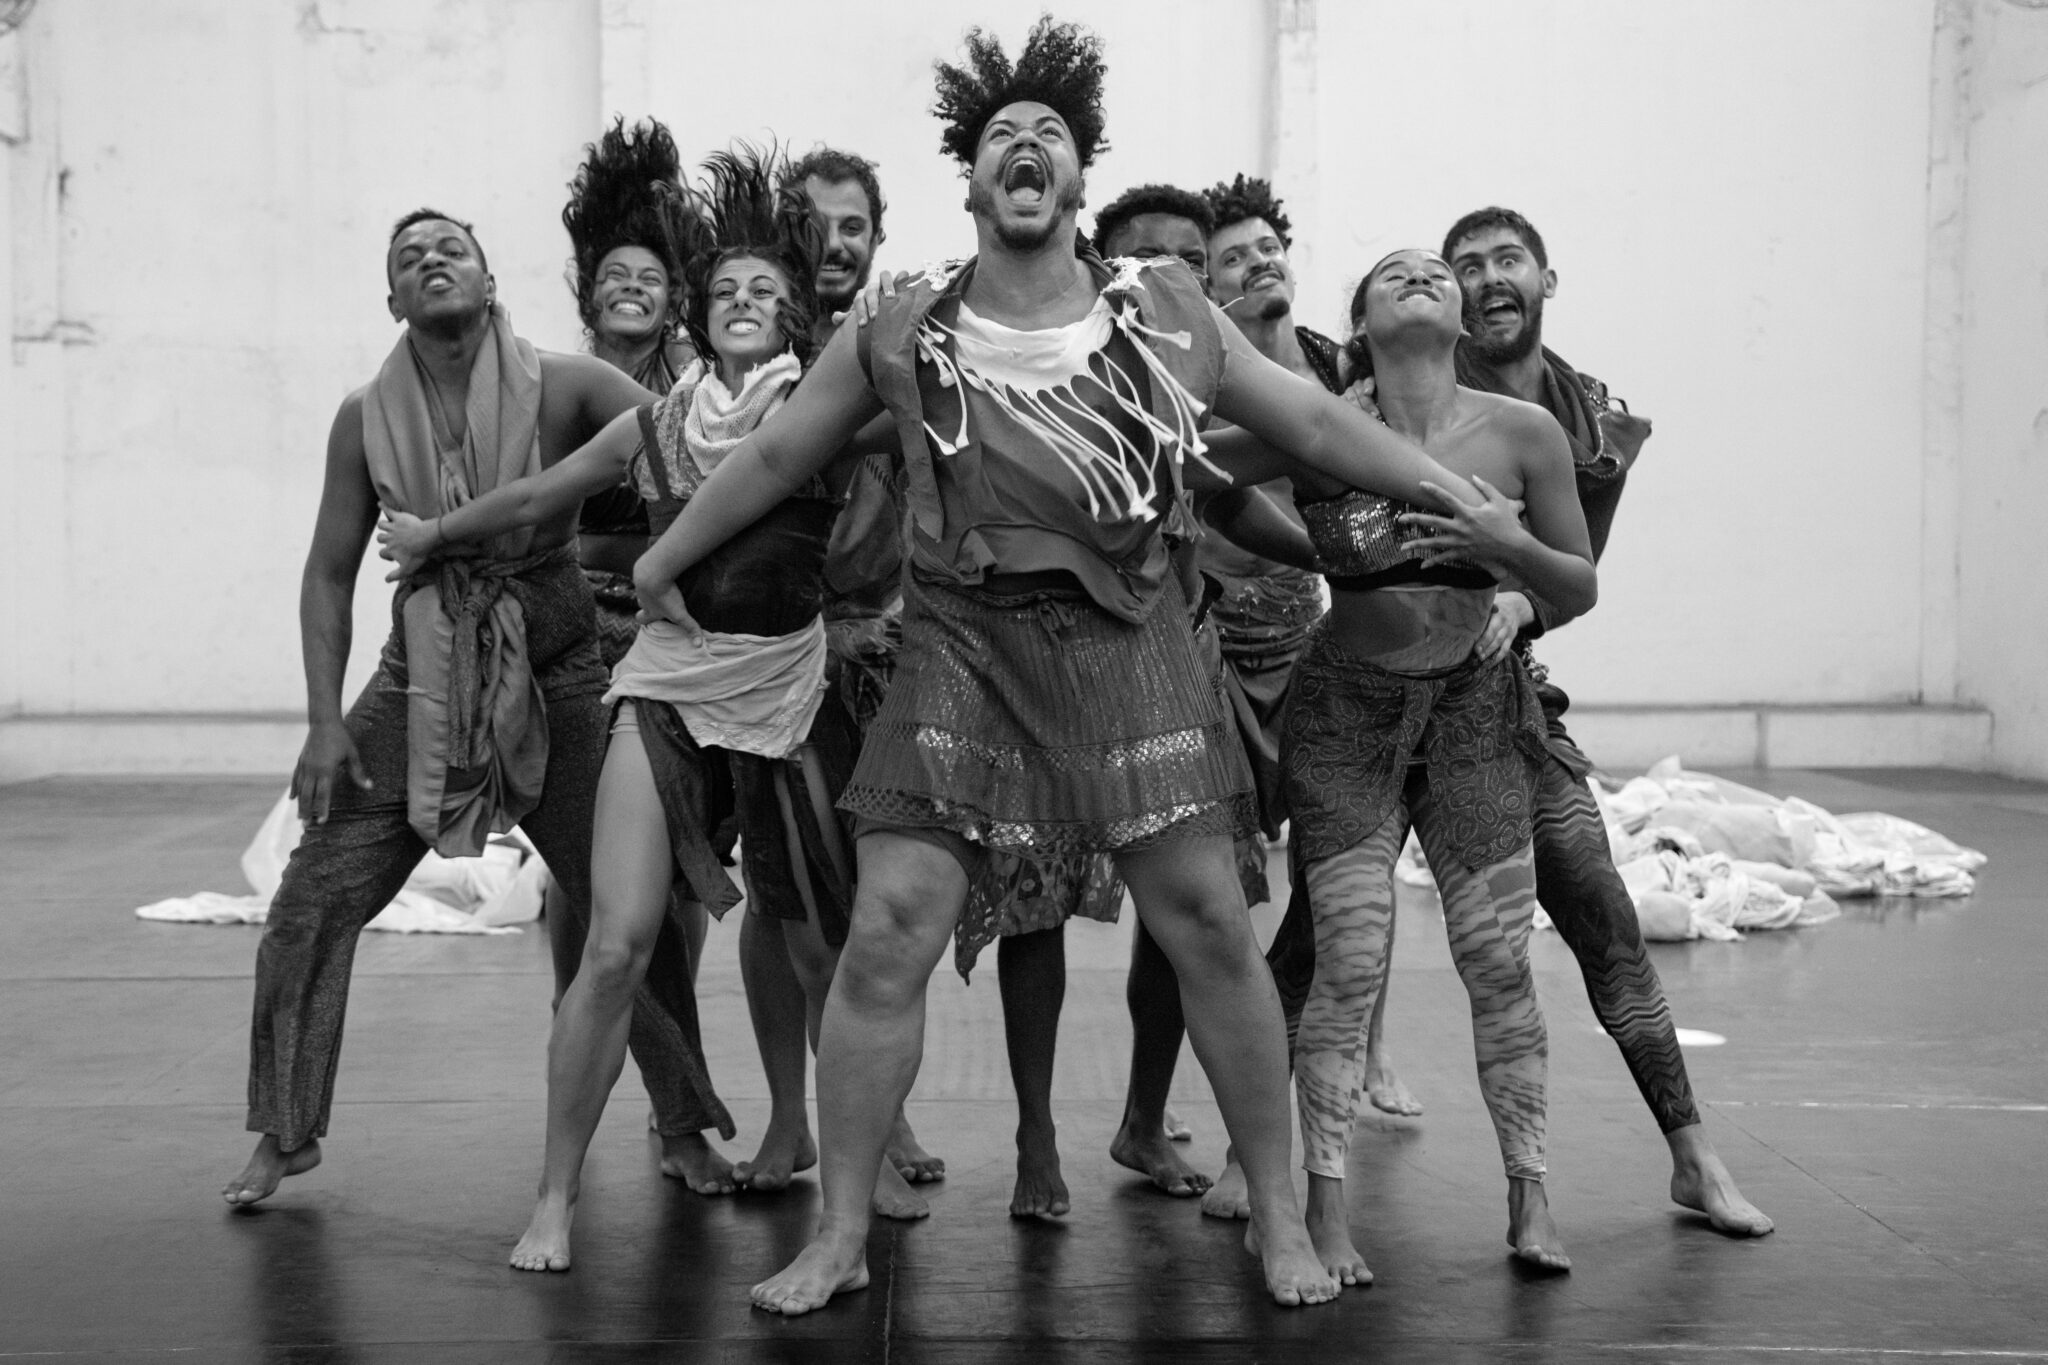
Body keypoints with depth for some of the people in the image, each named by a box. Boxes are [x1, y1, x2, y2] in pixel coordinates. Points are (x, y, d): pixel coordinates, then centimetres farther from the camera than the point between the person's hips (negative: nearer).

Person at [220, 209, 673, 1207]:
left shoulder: (562, 388, -9)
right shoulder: (367, 420, -1)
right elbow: (330, 574, 4)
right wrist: (325, 720, -3)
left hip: (556, 675, -2)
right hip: (420, 679, 2)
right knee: (310, 906, -3)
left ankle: (690, 1123, 17)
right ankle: (285, 1134, 15)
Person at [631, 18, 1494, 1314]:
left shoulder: (1162, 309, 5)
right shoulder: (901, 336, 4)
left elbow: (1312, 419, 12)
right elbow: (775, 454, 15)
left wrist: (1462, 494, 12)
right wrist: (663, 561, 23)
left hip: (1127, 636, 0)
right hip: (964, 639, 0)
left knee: (1210, 923, 0)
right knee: (889, 934, -6)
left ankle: (1279, 1213, 17)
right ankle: (841, 1236, 9)